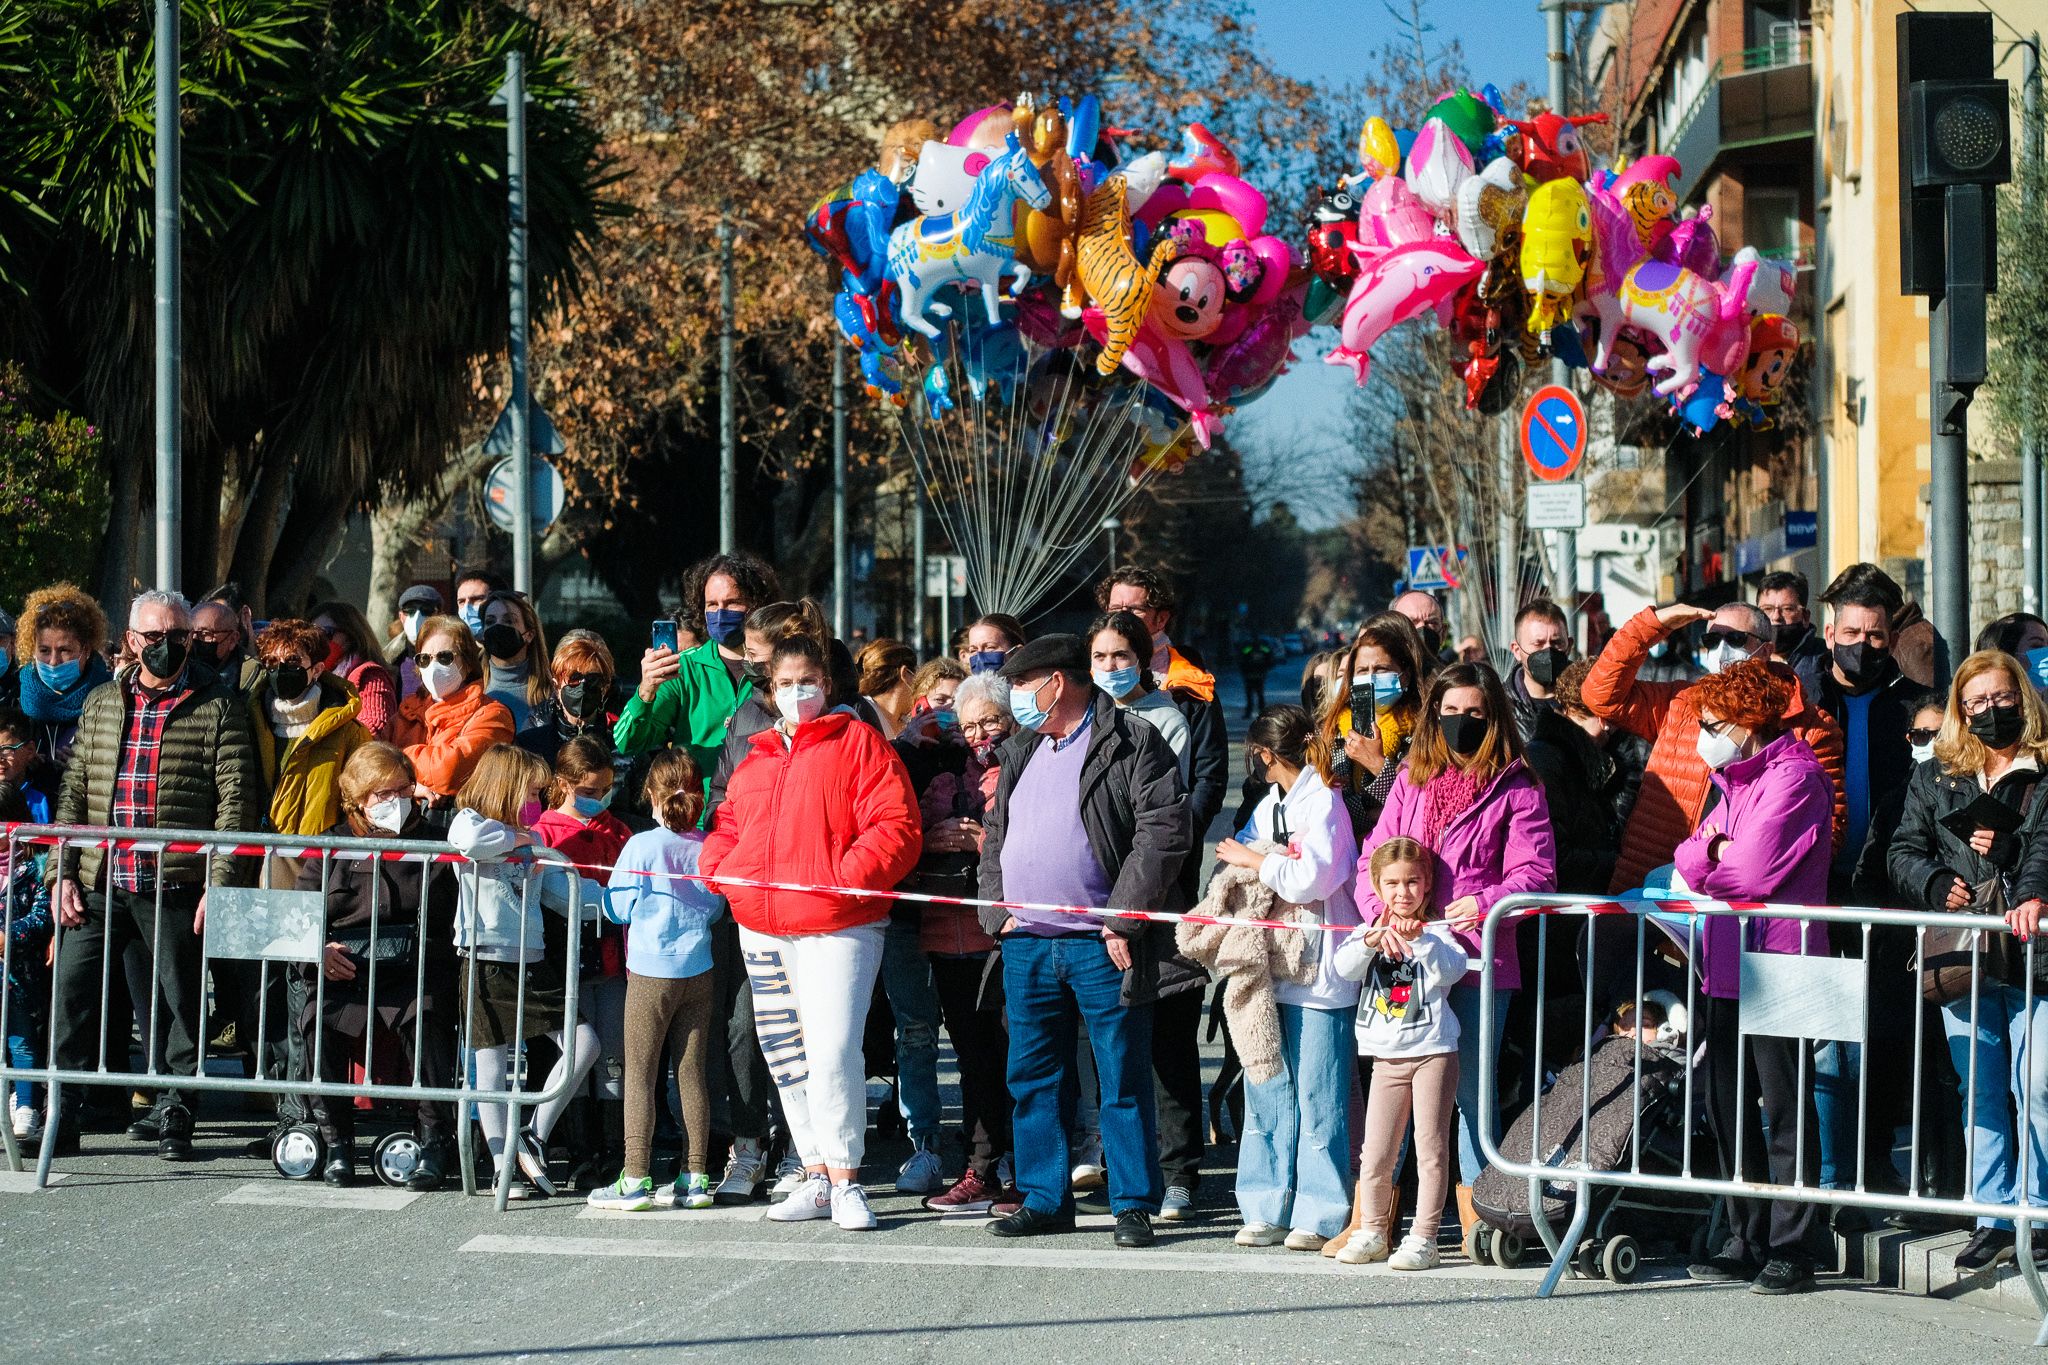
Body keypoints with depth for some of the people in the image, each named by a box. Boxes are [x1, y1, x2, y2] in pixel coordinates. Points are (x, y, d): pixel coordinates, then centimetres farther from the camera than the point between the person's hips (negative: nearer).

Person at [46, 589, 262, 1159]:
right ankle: (62, 1117, 10)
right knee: (71, 987, 1)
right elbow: (74, 792, 15)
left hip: (176, 885, -4)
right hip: (99, 882, 4)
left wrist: (219, 882, -12)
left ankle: (174, 1120, 10)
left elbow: (236, 800, -4)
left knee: (181, 999, 1)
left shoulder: (217, 707, 2)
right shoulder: (101, 704, 15)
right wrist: (63, 873, 5)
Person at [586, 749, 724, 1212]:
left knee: (639, 1075, 1)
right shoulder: (707, 848, -1)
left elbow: (617, 908, -8)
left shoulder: (641, 847, -12)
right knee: (692, 1073, 8)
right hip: (699, 971, 4)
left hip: (651, 973, -4)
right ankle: (695, 1178, 10)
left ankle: (636, 1179, -2)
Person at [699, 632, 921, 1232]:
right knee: (785, 1058, 10)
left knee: (832, 1052, -15)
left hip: (836, 926, -7)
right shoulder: (755, 757, 18)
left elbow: (895, 828, -9)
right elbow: (728, 825, 27)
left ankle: (846, 1183, -6)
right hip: (760, 928, 7)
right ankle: (817, 1179, 19)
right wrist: (719, 867, 6)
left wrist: (846, 875, -21)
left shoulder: (858, 743, -2)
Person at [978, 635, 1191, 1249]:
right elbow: (995, 834, 22)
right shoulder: (1019, 753, 18)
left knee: (1123, 1079, -2)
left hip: (1100, 945, -6)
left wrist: (1123, 919, -14)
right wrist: (997, 911, 7)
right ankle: (1044, 1199, 19)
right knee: (1033, 1078, 10)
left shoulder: (1132, 743, -4)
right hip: (1025, 945, 7)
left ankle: (1133, 1204, 4)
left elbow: (1164, 831, -12)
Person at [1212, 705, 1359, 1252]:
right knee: (1266, 1091, 9)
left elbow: (1309, 878, -20)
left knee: (1317, 1096, -3)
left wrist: (1252, 860, -9)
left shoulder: (1323, 803, -8)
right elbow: (1235, 851, 18)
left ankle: (1318, 1217, 2)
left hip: (1317, 970, -8)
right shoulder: (1270, 806, 17)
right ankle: (1268, 1209, 14)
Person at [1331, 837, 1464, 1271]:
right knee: (1375, 1154, 4)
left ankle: (1423, 1237, 1)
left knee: (1431, 1149, -3)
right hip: (1387, 1056, 3)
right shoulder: (1367, 932, 9)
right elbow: (1345, 966, -10)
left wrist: (1419, 940, -34)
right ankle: (1372, 1232, 18)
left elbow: (1451, 969, -18)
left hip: (1433, 1051, -3)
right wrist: (1371, 942, -30)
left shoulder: (1436, 931, 1)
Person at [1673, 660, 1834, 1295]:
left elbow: (1753, 873, -18)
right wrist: (1709, 849, -9)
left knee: (1785, 1110, -4)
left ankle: (1792, 1250, -1)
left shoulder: (1794, 778, -11)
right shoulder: (1736, 780, 19)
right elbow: (1691, 855, 14)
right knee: (1727, 1107, 11)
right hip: (1725, 964, 9)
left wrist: (1700, 866, 0)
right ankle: (1746, 1242, 18)